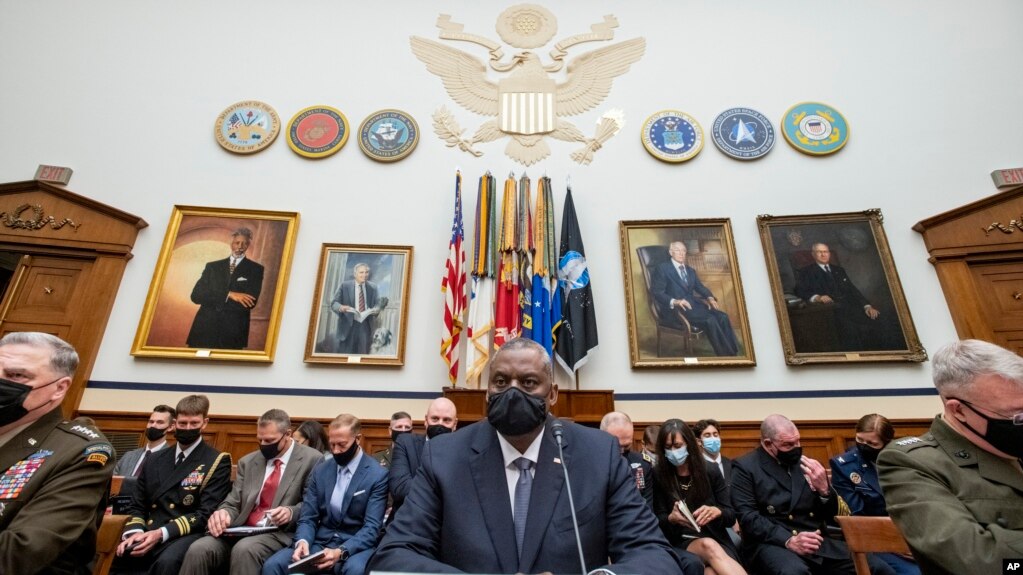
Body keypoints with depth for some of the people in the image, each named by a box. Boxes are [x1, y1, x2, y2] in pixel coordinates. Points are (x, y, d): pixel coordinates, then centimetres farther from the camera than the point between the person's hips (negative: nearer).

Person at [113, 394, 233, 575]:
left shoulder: (217, 462, -1)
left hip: (185, 536, -5)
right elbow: (137, 505, 15)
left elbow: (205, 514, -7)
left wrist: (161, 533, -17)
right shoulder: (155, 460, 17)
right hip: (148, 535, 5)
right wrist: (134, 532, -5)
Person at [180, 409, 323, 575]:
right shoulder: (248, 462, 15)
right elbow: (233, 503, 11)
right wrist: (224, 512, -12)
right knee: (198, 549, -22)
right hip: (241, 530, 5)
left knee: (244, 550, -34)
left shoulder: (312, 459, -2)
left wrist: (291, 512, -21)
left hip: (280, 533, -5)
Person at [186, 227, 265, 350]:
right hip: (204, 329, 3)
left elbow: (250, 302, -8)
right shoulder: (212, 266, 14)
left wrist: (213, 301, -5)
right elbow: (196, 295, 1)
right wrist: (228, 295, -13)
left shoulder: (256, 269, 4)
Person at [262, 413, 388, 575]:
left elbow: (371, 527, -13)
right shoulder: (320, 472, 8)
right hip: (319, 543, 5)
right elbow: (307, 518, 6)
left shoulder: (378, 475, -9)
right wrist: (302, 541, -16)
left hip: (356, 546, -5)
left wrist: (341, 552, -28)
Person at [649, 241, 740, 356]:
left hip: (693, 304, 7)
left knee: (722, 317, -18)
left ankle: (734, 353, -17)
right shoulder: (662, 268, -1)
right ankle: (724, 355, -19)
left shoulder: (690, 270, 22)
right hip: (674, 309, -7)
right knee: (710, 320, -27)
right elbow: (656, 292, -10)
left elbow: (700, 287, 15)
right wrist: (674, 301, -26)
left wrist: (710, 298, -6)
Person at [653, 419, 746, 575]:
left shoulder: (710, 470, 1)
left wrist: (716, 511, -20)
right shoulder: (658, 475, -1)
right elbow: (659, 520, 2)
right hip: (681, 543, 0)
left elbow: (731, 516, 5)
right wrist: (671, 518, -22)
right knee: (709, 546, -36)